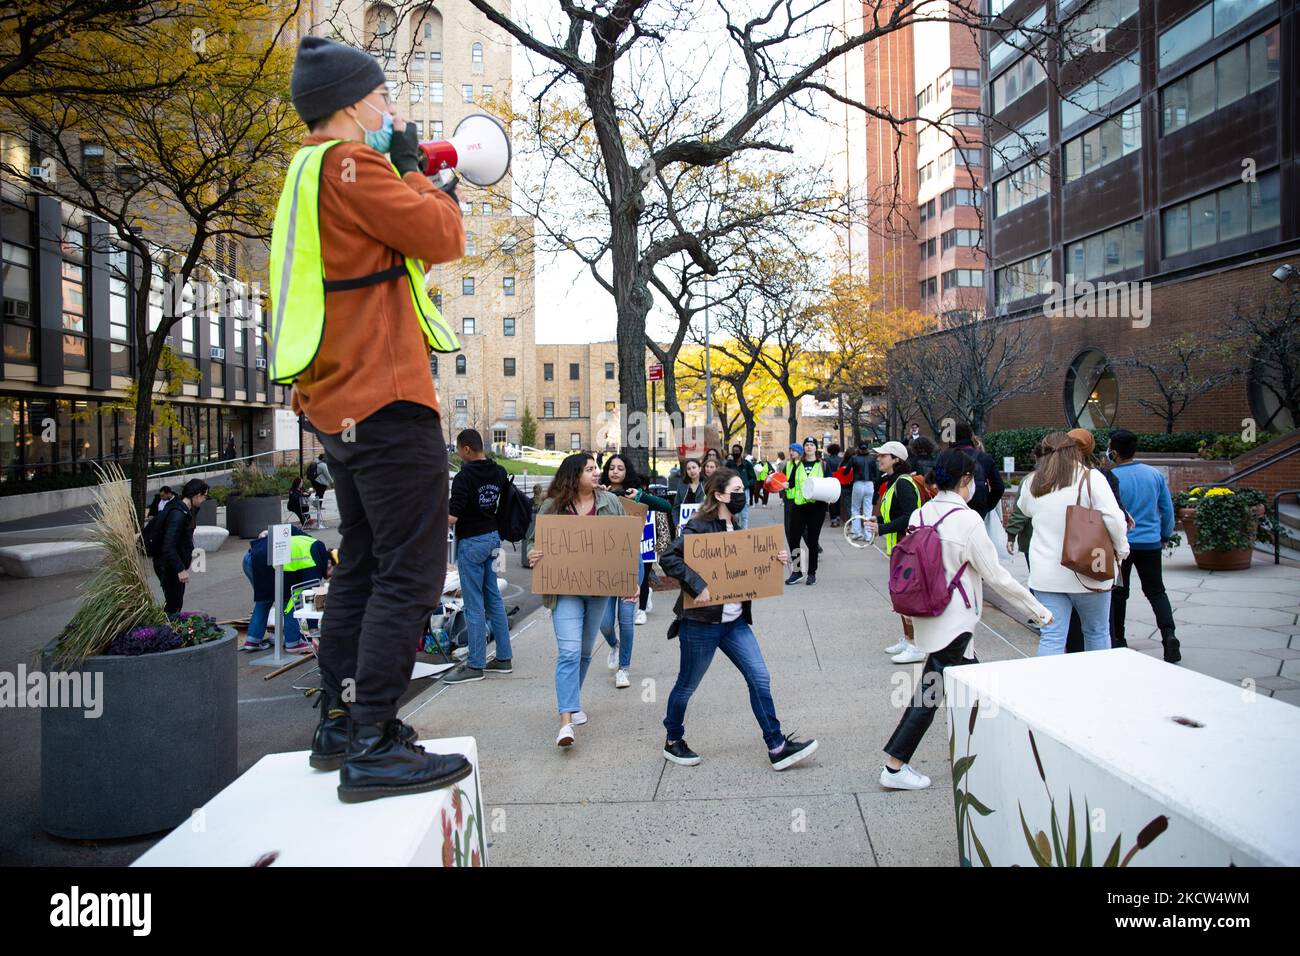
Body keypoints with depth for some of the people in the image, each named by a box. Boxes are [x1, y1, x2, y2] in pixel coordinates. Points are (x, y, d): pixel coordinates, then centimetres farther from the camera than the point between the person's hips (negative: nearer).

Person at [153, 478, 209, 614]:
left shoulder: (187, 511, 8)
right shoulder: (178, 514, -23)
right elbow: (168, 546, -27)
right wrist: (180, 569, -28)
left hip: (177, 564, 10)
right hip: (168, 566, -10)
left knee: (176, 601, 17)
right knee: (174, 603, -4)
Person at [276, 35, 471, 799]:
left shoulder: (313, 174, 24)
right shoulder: (347, 163, -8)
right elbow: (442, 238, -13)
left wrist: (423, 188, 21)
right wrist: (413, 166, 3)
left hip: (342, 405, 11)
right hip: (386, 400, -11)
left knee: (364, 570, 15)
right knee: (410, 574, -9)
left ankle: (340, 724, 23)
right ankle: (374, 748, -7)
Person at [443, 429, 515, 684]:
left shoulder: (464, 477, -18)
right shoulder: (499, 472, 4)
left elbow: (452, 518, -23)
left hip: (471, 541, -8)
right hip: (493, 536, 8)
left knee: (474, 605, -2)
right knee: (494, 598, 14)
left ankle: (475, 665, 5)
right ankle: (504, 658, 20)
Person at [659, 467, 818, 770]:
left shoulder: (736, 528, 11)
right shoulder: (699, 527, -15)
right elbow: (669, 558, -25)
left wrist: (773, 560, 3)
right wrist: (697, 586, -31)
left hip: (736, 621, 8)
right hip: (701, 622, -7)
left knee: (760, 679, 3)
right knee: (687, 685, 9)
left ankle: (777, 748, 11)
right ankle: (672, 742, 30)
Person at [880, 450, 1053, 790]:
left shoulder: (919, 515, 2)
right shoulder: (967, 520, -17)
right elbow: (996, 575, -13)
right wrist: (1038, 610, -3)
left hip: (927, 614, 8)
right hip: (953, 621, -8)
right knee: (931, 691, 3)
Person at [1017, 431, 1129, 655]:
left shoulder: (1030, 483, 4)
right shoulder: (1091, 477, -8)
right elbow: (1113, 518, -15)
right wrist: (1121, 549, -2)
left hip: (1045, 575, 2)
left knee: (1051, 638, 2)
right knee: (1097, 633, 17)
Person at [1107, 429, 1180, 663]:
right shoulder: (1155, 474, 0)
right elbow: (1168, 509, 7)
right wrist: (1165, 535, 22)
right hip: (1150, 543, 3)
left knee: (1118, 593, 11)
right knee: (1156, 591, 14)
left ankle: (1118, 641, 17)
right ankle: (1169, 633, -4)